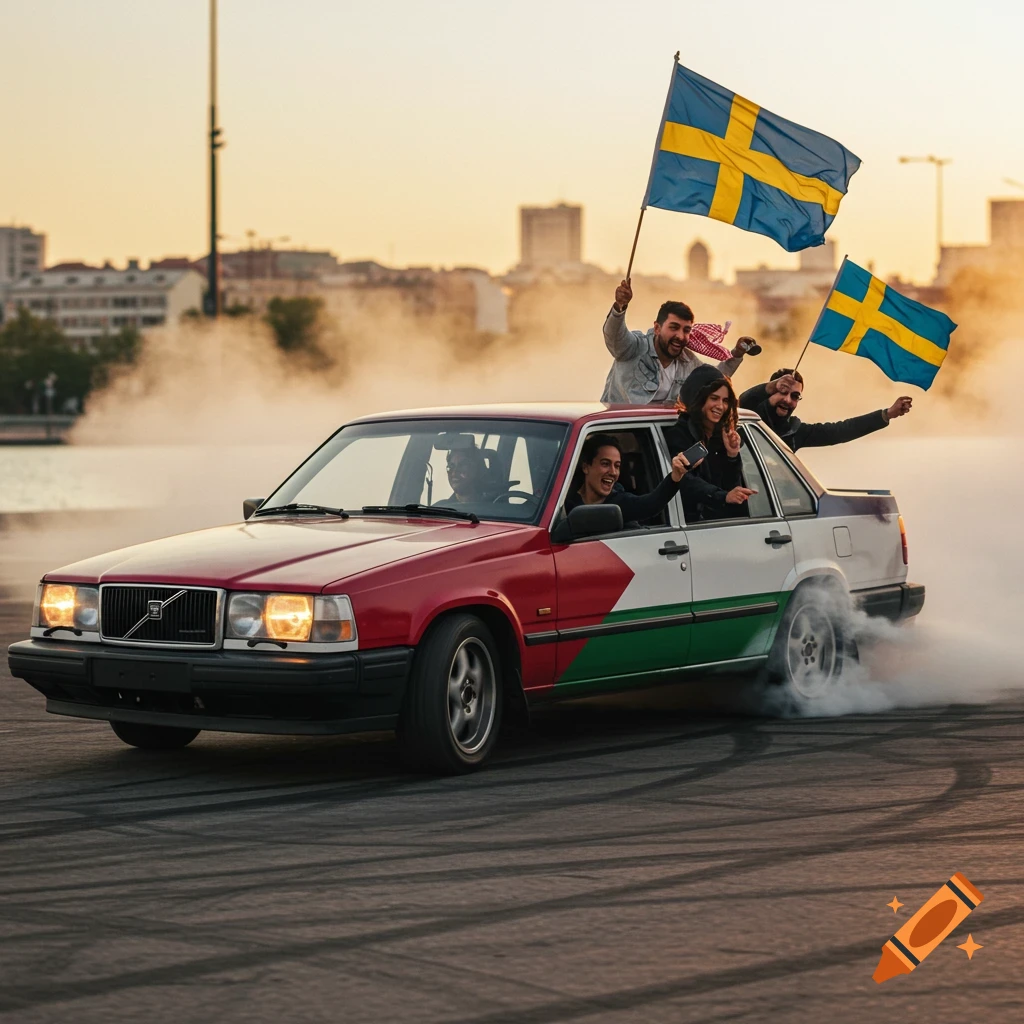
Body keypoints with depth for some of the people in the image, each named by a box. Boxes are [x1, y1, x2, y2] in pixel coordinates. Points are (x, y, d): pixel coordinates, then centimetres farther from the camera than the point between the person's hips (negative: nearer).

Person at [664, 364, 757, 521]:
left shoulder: (726, 435, 15)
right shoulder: (678, 433, -2)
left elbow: (733, 487, 12)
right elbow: (686, 481, -17)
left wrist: (732, 455, -4)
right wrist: (724, 496, -31)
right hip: (691, 519, -5)